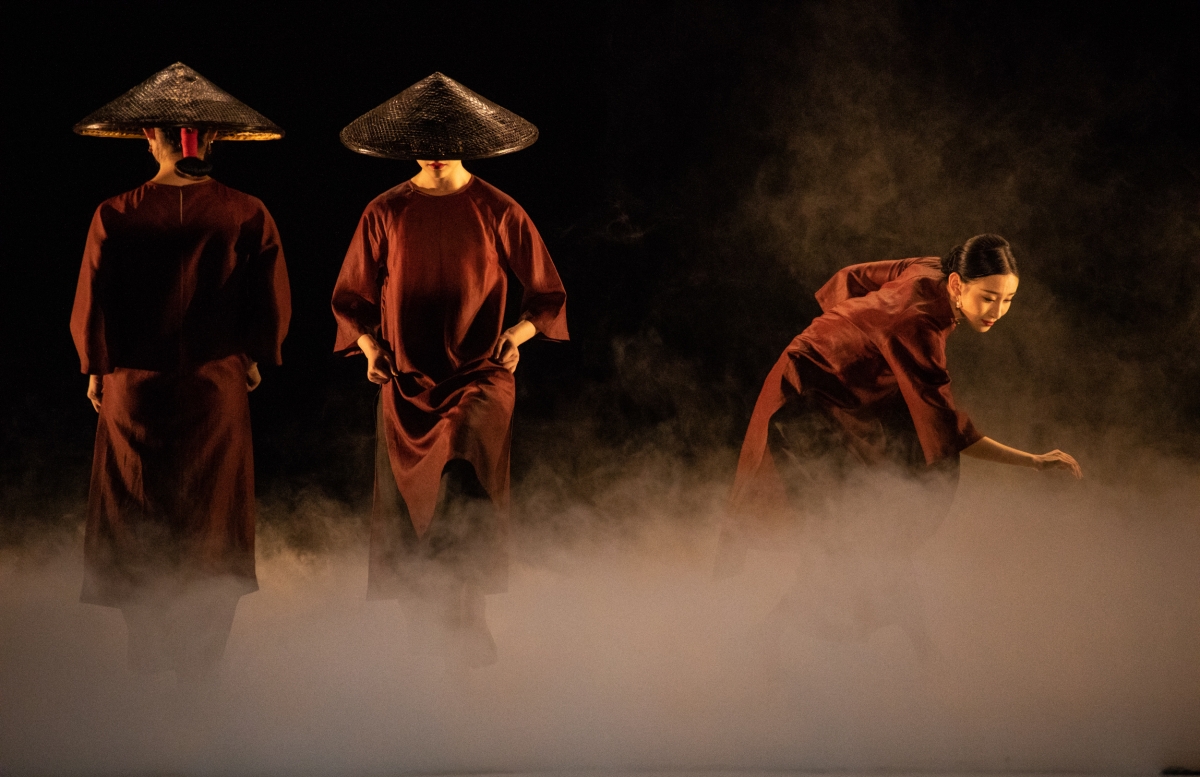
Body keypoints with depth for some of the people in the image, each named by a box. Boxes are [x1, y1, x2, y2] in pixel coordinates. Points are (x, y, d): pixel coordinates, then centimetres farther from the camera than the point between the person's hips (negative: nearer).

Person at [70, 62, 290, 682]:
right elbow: (273, 309, -4)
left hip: (134, 390, -1)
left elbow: (90, 311, -7)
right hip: (217, 390, 1)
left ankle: (146, 655, 22)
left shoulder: (115, 216, -13)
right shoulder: (246, 216, -10)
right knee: (210, 532, 15)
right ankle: (199, 661, 20)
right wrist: (251, 358, 15)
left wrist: (98, 370, 11)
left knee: (136, 533, 14)